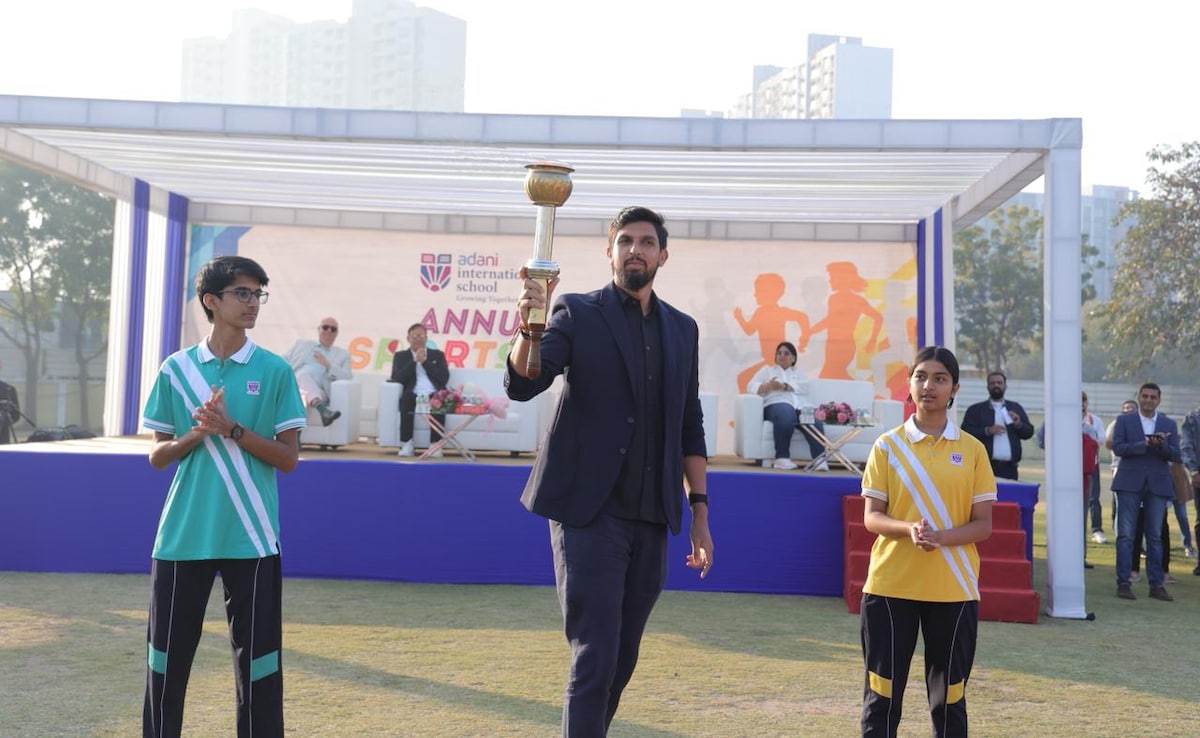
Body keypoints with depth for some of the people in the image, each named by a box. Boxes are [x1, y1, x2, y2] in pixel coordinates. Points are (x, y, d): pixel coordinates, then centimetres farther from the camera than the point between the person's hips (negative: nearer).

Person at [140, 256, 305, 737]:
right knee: (167, 656, 11)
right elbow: (157, 456, 7)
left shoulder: (275, 371, -1)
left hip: (251, 537, -2)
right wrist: (197, 433, -12)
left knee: (255, 657, 4)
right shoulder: (176, 368, 4)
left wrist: (232, 430, -15)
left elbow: (288, 458, -2)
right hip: (183, 535, 2)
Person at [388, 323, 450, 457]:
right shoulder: (400, 356, 20)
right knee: (407, 398, -36)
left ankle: (436, 444, -35)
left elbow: (444, 379, 5)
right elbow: (397, 379, 2)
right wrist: (414, 361, -3)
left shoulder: (437, 355, 21)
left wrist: (425, 361, 0)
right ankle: (406, 444, -32)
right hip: (413, 396, 0)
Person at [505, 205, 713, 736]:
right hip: (590, 512, -5)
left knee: (621, 662, 12)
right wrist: (529, 328, -31)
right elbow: (522, 384, -12)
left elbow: (689, 428, 16)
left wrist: (699, 510, 10)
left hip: (650, 518, 5)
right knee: (594, 658, -7)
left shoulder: (682, 329, 13)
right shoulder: (578, 313, 0)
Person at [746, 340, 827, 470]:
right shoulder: (767, 370, 27)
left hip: (802, 405, 2)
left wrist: (783, 386, -10)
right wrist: (768, 386, -12)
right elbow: (751, 386, 10)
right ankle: (782, 457, -35)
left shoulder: (799, 373, 31)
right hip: (778, 403, -2)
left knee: (815, 420, -33)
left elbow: (804, 387, 8)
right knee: (786, 415, -40)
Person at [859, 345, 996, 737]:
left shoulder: (972, 450, 4)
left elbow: (983, 525, 1)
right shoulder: (887, 445, 3)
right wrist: (909, 529, -20)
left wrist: (941, 537, -18)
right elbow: (871, 517, 0)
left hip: (953, 587, 1)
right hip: (890, 584, 0)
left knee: (949, 697, 7)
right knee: (882, 693, 3)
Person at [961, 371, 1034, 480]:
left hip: (1009, 468, 2)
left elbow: (1029, 433, 15)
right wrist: (987, 431, -14)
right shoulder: (975, 410, 9)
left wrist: (1019, 424, -5)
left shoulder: (1016, 408, 17)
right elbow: (965, 433, -1)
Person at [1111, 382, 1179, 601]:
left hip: (1158, 485, 2)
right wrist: (1145, 444, -18)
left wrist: (1162, 445, -17)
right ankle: (1123, 583, 1)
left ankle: (1156, 585, 11)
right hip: (1130, 483, -2)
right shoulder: (1124, 420, 6)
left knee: (1155, 536, 5)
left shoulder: (1169, 424, 12)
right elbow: (1117, 447, -6)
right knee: (1126, 535, -2)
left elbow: (1175, 454, 3)